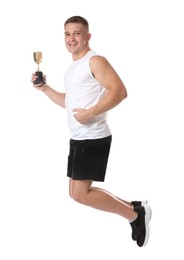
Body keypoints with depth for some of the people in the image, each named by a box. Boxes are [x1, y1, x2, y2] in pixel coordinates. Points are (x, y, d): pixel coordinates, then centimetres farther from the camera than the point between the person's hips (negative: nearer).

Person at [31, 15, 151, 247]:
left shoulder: (95, 61, -11)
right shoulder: (73, 67, 18)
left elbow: (120, 91, -22)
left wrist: (91, 113, -27)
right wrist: (44, 88, 15)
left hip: (93, 138, -10)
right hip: (78, 138, 10)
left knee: (80, 194, -11)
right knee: (77, 193, 12)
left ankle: (135, 214, 1)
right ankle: (133, 207, 19)